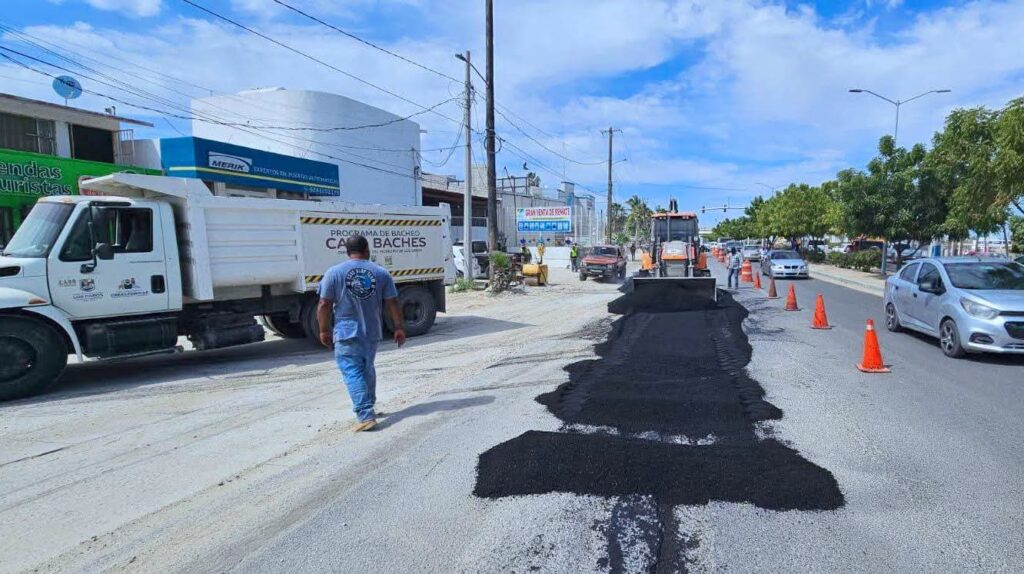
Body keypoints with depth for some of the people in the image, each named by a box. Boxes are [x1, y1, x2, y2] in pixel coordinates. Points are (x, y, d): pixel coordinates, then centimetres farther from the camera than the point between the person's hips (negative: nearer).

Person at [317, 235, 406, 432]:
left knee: (353, 374, -2)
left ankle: (365, 416, -10)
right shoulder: (381, 273, 1)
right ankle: (367, 408, 34)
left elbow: (324, 305, -5)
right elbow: (393, 304, 1)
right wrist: (399, 328, 8)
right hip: (372, 333, 4)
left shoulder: (334, 272, -4)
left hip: (346, 334, -3)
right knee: (367, 370, 20)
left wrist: (324, 330, 6)